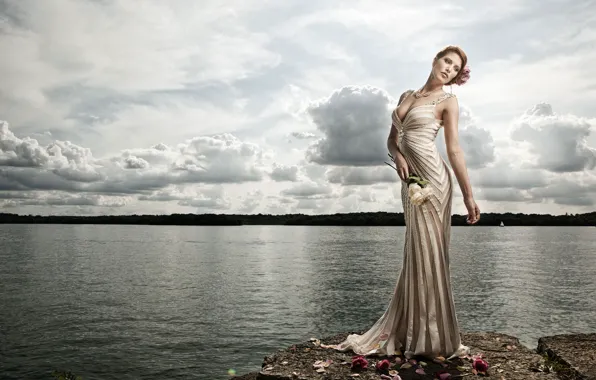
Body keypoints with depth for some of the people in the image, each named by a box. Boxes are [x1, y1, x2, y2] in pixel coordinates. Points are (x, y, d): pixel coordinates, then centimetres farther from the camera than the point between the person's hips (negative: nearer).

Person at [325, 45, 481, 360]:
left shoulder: (447, 101, 1)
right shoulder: (406, 95, 17)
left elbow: (455, 150, -3)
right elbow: (392, 139, 17)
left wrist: (468, 195, -8)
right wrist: (398, 157, -5)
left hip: (432, 179, -5)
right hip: (411, 181, 5)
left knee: (429, 254, -3)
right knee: (416, 255, 10)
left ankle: (434, 338, 9)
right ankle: (409, 331, 21)